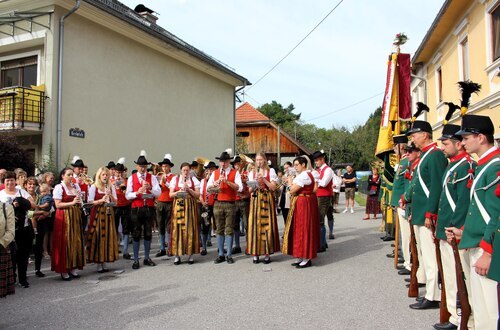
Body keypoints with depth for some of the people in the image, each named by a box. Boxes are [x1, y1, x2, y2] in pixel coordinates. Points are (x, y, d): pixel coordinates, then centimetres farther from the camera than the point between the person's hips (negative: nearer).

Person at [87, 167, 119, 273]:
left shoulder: (111, 186, 11)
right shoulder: (93, 187, 0)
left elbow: (115, 202, 9)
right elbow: (90, 202, -5)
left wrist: (110, 195, -9)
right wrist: (101, 200, -18)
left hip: (108, 213, 4)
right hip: (97, 214, -4)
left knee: (108, 236, 3)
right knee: (98, 237, -4)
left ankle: (104, 262, 12)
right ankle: (98, 264, 4)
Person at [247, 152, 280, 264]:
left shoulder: (271, 171, 7)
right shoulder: (252, 173, 13)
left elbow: (273, 187, -2)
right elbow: (250, 190, 10)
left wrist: (263, 179, -13)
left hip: (267, 200, -2)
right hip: (255, 201, 2)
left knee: (267, 225, -4)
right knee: (255, 225, -2)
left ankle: (267, 253, 3)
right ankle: (255, 253, 4)